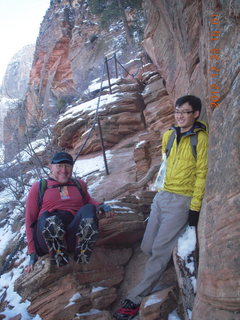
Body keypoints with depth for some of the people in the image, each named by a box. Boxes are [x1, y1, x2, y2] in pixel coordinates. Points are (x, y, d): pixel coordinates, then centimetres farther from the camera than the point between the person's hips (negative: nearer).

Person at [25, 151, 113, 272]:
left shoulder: (79, 184, 23)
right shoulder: (38, 187, 16)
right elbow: (30, 220, 13)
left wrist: (100, 206, 9)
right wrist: (32, 253, 5)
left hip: (74, 237, 2)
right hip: (47, 238, -2)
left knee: (89, 209, -29)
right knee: (49, 219, -37)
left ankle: (81, 265, -29)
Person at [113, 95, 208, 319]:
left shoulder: (201, 138, -8)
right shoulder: (168, 135, 11)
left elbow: (201, 174, -10)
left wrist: (195, 207, -12)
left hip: (182, 200, -7)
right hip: (162, 195, 7)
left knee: (159, 250, -8)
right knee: (147, 247, 7)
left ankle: (136, 299, 1)